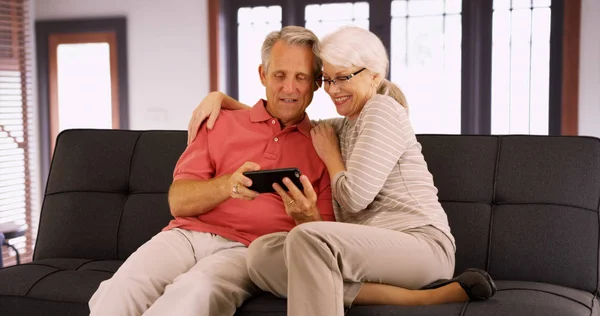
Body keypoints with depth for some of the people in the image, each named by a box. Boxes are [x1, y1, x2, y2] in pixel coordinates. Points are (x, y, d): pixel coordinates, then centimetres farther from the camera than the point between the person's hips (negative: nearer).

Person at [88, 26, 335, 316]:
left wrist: (307, 217, -16)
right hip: (187, 234, 2)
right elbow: (178, 201, 7)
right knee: (124, 287, -31)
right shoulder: (222, 124, 18)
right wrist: (228, 185, -14)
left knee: (197, 290, -36)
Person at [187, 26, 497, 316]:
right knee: (262, 253, -17)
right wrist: (219, 97, 20)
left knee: (308, 238, -35)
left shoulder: (383, 109, -3)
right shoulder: (339, 127, 22)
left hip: (423, 244, -9)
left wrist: (329, 154, 4)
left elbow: (355, 196, -12)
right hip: (373, 249, 9)